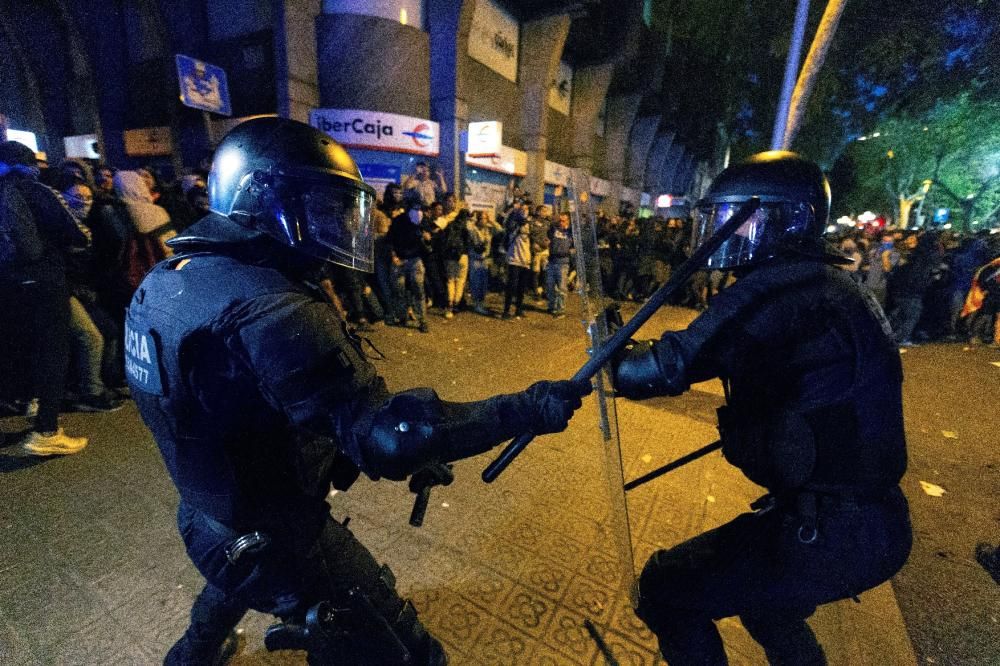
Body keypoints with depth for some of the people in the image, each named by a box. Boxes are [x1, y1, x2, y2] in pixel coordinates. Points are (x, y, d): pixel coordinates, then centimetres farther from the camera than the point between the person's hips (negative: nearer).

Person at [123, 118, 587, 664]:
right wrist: (526, 409, -32)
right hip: (279, 538, -8)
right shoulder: (271, 311, -33)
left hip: (205, 517, 9)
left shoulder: (166, 277, -4)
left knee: (241, 568, 41)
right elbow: (384, 439, -38)